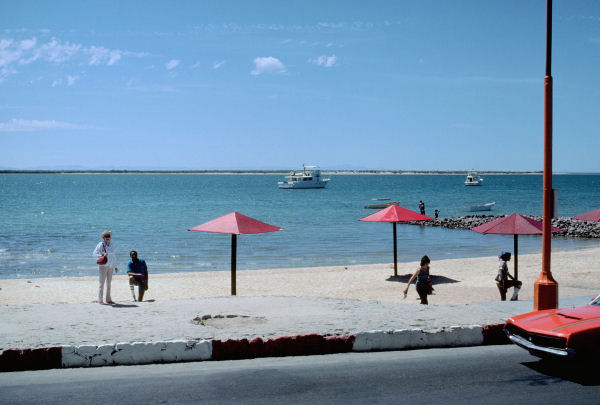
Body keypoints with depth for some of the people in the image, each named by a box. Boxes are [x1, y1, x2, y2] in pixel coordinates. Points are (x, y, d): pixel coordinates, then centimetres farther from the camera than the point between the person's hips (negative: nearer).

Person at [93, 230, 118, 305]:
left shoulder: (112, 246, 11)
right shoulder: (100, 245, -7)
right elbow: (95, 253, -14)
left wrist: (115, 267, 16)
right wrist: (102, 255, -30)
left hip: (110, 266, 6)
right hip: (102, 266, -6)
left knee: (109, 283, 9)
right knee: (102, 283, -6)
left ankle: (108, 299, 15)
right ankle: (100, 300, -2)